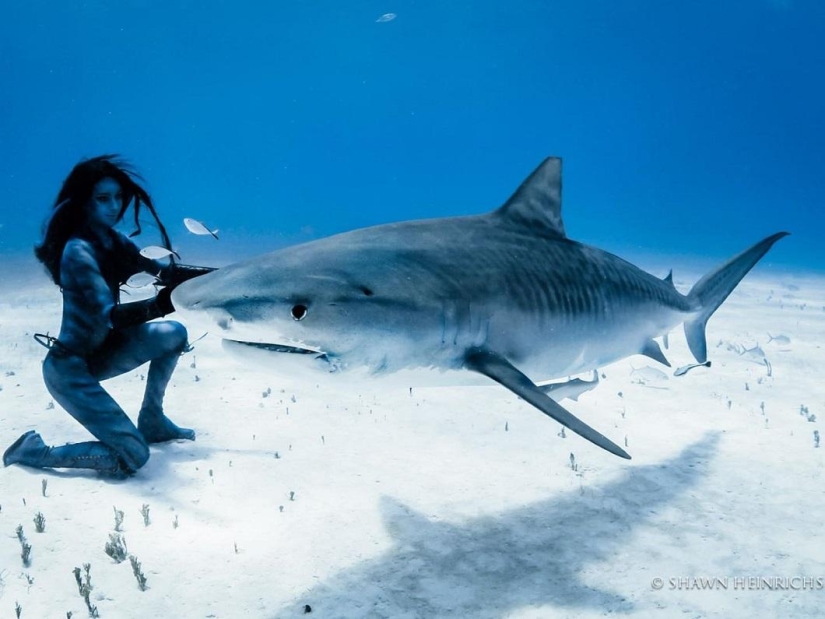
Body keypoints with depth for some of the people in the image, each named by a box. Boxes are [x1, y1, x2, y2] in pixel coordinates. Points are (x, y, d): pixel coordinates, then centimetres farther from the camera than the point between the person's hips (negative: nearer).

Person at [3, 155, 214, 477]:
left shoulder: (111, 239, 3)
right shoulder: (79, 250, -23)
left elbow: (162, 271, 6)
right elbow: (111, 316, -33)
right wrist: (163, 302, -49)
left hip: (98, 351, 9)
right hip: (69, 366, -9)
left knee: (173, 334, 4)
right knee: (132, 458, -12)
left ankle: (151, 421, 16)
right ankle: (34, 450, 4)